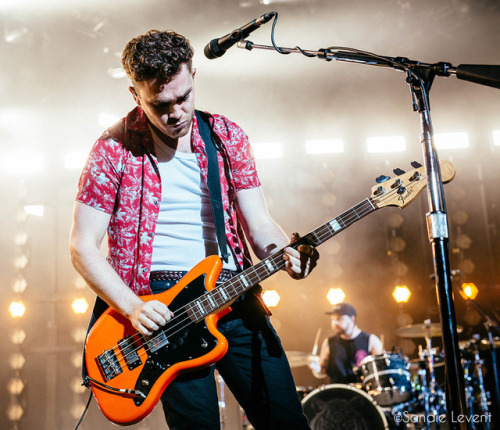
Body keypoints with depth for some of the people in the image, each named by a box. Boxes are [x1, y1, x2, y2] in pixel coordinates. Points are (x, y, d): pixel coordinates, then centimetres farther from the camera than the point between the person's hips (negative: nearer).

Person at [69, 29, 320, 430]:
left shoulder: (228, 137, 7)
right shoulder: (114, 149, -3)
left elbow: (258, 222, 6)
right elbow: (83, 246, -3)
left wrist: (286, 251, -16)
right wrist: (132, 307, -14)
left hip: (235, 295, 4)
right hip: (165, 305, -3)